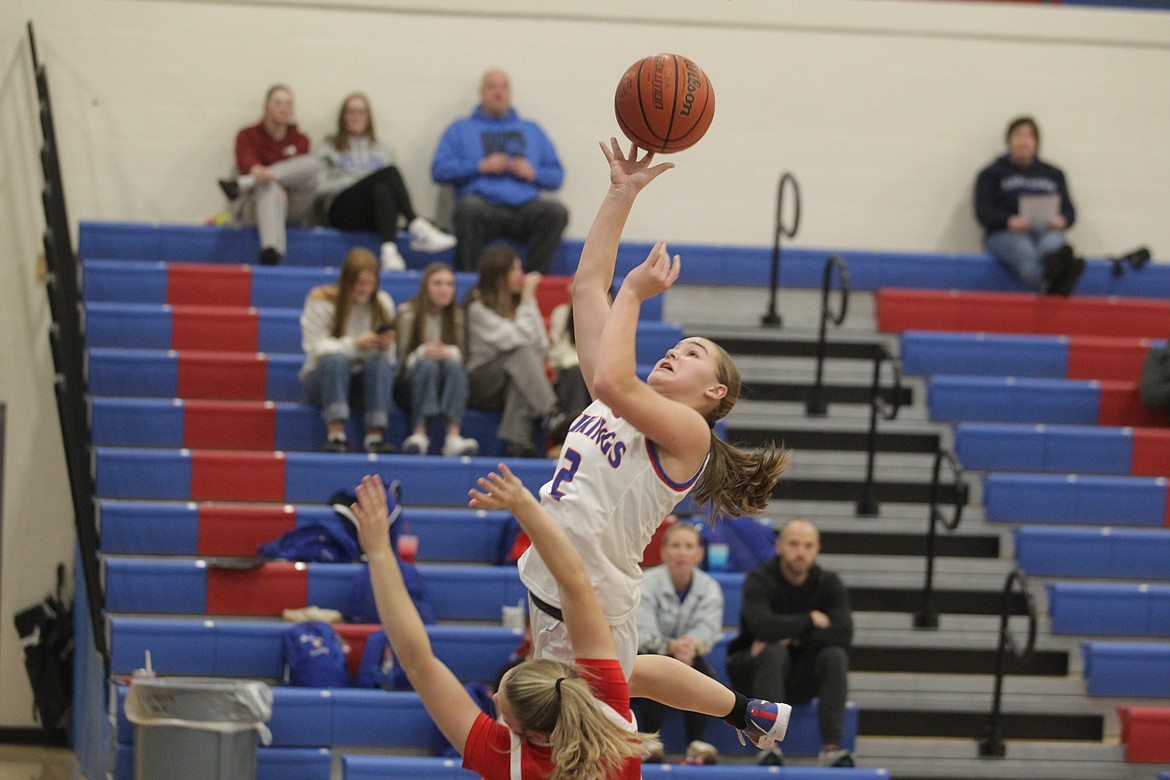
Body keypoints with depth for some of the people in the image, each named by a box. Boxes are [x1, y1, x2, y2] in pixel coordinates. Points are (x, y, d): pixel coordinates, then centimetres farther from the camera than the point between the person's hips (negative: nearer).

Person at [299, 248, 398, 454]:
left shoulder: (383, 303, 3)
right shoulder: (321, 301, -7)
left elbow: (390, 359, -1)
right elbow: (316, 347, -16)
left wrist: (385, 346, -25)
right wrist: (355, 344, -28)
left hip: (366, 378, 3)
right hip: (323, 375, -3)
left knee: (379, 361, -29)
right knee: (335, 358, -35)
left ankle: (375, 435, -36)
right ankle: (336, 435, -45)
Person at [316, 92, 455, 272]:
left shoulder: (383, 149, 31)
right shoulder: (330, 148, 23)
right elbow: (321, 188, 7)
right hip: (343, 211, -2)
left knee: (383, 190, -37)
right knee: (389, 172, -29)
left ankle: (389, 250, -59)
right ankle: (416, 227, -47)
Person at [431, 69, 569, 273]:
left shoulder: (531, 130, 28)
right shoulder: (461, 129, 21)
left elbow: (556, 176, 23)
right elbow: (439, 170, 7)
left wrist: (533, 173, 1)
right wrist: (480, 166, -3)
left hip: (524, 208, 2)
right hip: (485, 205, -2)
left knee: (557, 211, -30)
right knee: (469, 207, -38)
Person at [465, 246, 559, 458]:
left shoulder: (518, 303, 13)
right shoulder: (479, 308, -7)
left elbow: (541, 344, 9)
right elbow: (517, 340, -17)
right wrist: (527, 301, -11)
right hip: (482, 383, -4)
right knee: (523, 355, -31)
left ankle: (517, 443, -44)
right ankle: (550, 416, -41)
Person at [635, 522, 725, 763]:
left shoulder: (709, 588, -3)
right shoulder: (647, 583, -13)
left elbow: (708, 629, -20)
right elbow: (643, 633, -25)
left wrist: (693, 645, -44)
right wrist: (671, 646, -45)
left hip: (688, 657, 2)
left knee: (704, 671, -29)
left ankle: (696, 743, -25)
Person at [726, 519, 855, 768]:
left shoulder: (828, 583, -2)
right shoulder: (759, 580, -12)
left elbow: (843, 632, -18)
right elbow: (762, 626, -32)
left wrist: (791, 639, -26)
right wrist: (810, 620, -20)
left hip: (802, 678, 3)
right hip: (753, 670, -3)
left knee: (835, 655, -25)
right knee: (774, 653, -35)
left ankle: (831, 748, -32)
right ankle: (769, 748, -40)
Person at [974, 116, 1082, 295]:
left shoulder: (1053, 174, 27)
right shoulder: (992, 174, 18)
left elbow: (1069, 210, 17)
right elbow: (983, 212, 3)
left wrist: (1062, 221, -10)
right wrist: (1008, 221, -19)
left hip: (1046, 230, 3)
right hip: (1004, 233, -3)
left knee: (1053, 242, -38)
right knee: (1025, 253, -40)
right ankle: (1049, 285, -75)